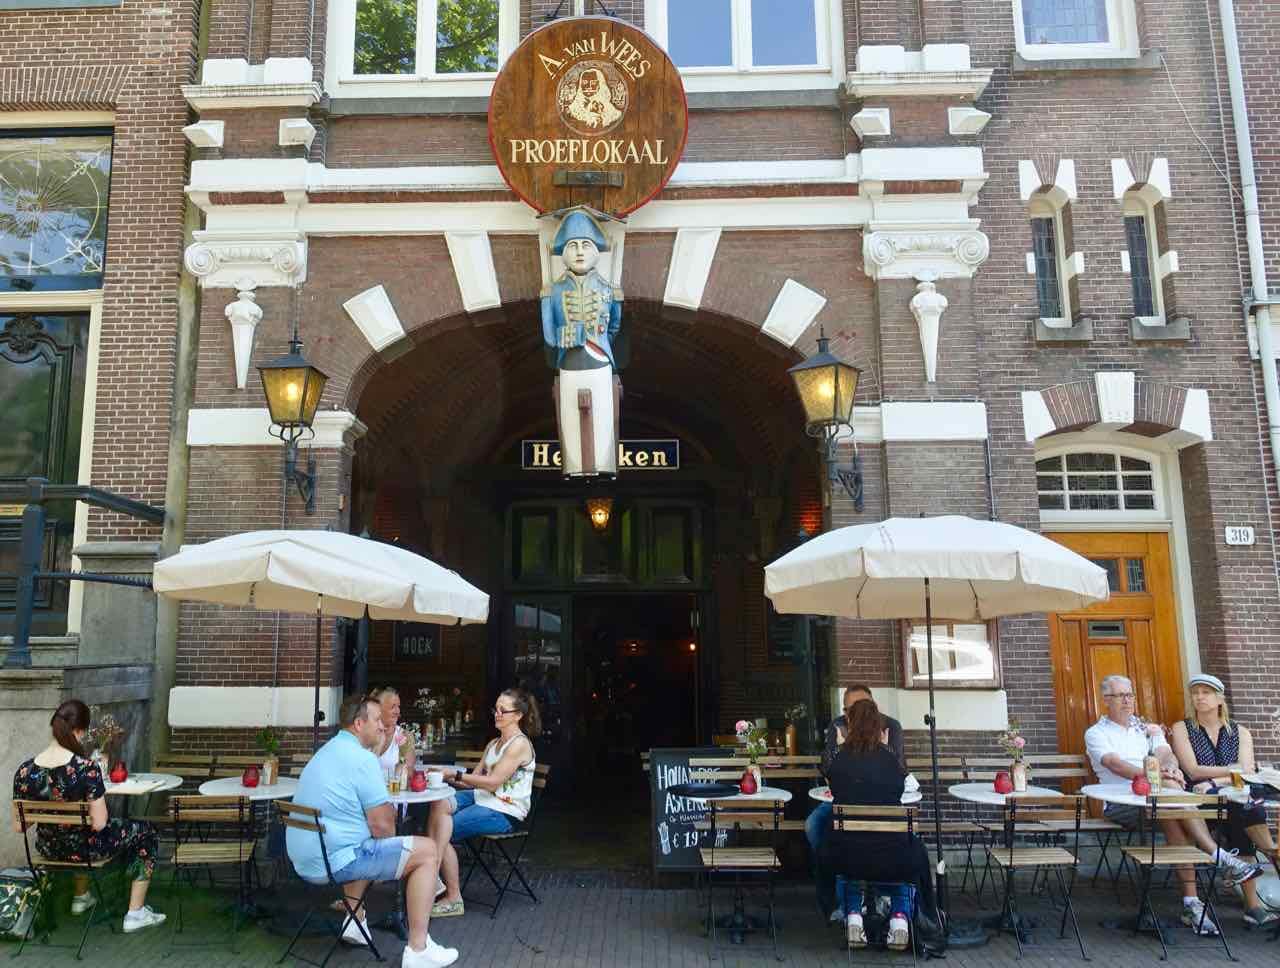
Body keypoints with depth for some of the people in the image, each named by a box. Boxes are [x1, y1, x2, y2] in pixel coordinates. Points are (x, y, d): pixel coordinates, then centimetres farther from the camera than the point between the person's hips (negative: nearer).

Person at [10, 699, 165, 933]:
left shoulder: (25, 771, -14)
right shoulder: (86, 768, -29)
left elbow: (18, 827, -6)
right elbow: (99, 824, -24)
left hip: (49, 849, 6)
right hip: (84, 849, -6)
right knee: (147, 833, 19)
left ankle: (81, 896, 49)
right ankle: (135, 914, 19)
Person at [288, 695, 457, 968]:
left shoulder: (328, 751, 16)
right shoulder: (361, 757, -15)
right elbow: (382, 826, -15)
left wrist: (386, 809, 12)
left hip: (304, 859, 10)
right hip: (333, 861, -10)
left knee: (372, 844, 35)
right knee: (427, 851, -4)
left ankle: (354, 922, 29)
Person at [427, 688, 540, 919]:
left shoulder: (519, 745, -11)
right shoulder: (493, 744, 18)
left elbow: (493, 782, -17)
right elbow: (477, 779, 13)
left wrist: (456, 775, -17)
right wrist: (451, 780, -5)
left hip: (505, 813, -8)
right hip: (483, 799, 8)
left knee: (444, 831, -17)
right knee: (440, 803, -19)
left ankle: (453, 898, -7)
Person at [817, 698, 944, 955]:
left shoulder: (840, 760, -4)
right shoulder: (888, 759, -5)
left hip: (846, 859, 0)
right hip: (892, 859, 0)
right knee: (916, 849, 33)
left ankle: (853, 915, 21)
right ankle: (900, 916, 20)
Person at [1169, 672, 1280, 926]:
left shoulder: (1240, 733, 16)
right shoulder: (1181, 729, 8)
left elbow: (1245, 773, -1)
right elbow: (1193, 772, -4)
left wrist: (1214, 782, -17)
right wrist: (1232, 770, -8)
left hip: (1233, 800, 2)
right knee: (1246, 808, -32)